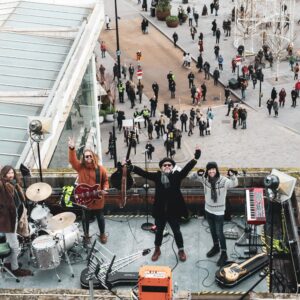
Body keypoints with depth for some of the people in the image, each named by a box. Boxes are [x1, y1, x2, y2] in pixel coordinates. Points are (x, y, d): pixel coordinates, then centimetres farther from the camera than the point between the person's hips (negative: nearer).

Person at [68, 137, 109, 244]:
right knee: (86, 218, 17)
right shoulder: (80, 167, -11)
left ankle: (102, 234, 38)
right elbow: (72, 160, -29)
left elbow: (105, 180, 5)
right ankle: (86, 235, 37)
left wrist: (104, 189, -15)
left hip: (98, 199, 0)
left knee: (100, 217, 17)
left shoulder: (100, 169, -9)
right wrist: (72, 148, -46)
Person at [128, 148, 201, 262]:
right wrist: (130, 166, -24)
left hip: (173, 211, -1)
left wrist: (195, 158, -35)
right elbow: (143, 173, -11)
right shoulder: (157, 176, -4)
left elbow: (187, 168, -20)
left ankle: (181, 250, 33)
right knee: (159, 231, 19)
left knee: (177, 232, 14)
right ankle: (157, 250, 40)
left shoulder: (177, 175, -8)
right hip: (160, 211, 1)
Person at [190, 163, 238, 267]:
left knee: (219, 232, 3)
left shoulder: (223, 180, -23)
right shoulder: (205, 178, -10)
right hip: (208, 210, 5)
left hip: (219, 212, -5)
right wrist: (197, 173, -29)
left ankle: (224, 253, 18)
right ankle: (216, 247, 45)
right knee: (212, 230, 23)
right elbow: (191, 177, -7)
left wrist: (232, 175, -59)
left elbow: (234, 184, -38)